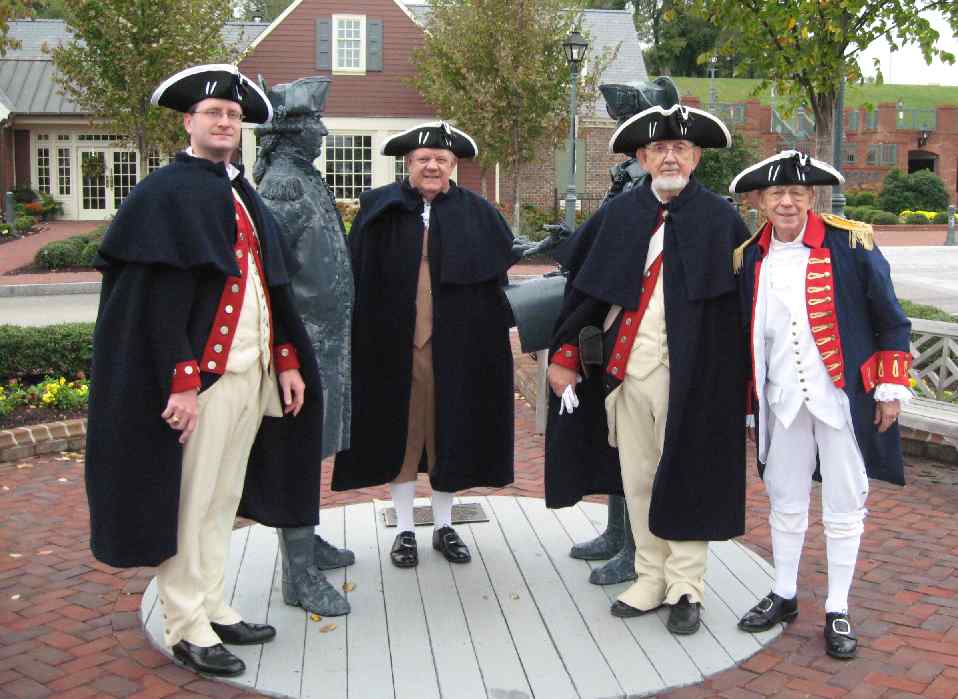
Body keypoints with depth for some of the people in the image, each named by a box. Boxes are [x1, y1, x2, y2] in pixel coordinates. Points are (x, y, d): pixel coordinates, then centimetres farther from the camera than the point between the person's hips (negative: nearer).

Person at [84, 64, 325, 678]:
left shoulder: (244, 196, 15)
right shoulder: (166, 194, -7)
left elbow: (273, 286, 17)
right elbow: (158, 299, -14)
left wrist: (287, 362, 12)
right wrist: (181, 383, -20)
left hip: (252, 372, 8)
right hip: (201, 376, -7)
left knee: (223, 500, 15)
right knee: (190, 503, 2)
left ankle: (214, 608, 27)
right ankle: (187, 627, 14)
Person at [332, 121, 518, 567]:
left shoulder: (476, 213, 3)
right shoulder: (379, 209, 2)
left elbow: (501, 275, 5)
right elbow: (356, 278, 0)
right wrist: (358, 338, -8)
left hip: (453, 344, 1)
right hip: (394, 343, 0)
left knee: (449, 430, 9)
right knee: (399, 431, 8)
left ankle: (444, 526, 25)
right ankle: (405, 529, 21)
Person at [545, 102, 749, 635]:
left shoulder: (720, 219, -1)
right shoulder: (619, 215, 6)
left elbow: (747, 292, -1)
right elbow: (584, 286, 10)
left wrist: (740, 380, -5)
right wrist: (566, 353, 7)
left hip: (689, 373, -3)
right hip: (625, 367, 3)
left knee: (683, 479, 5)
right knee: (637, 479, 11)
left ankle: (686, 588, 20)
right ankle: (652, 579, 26)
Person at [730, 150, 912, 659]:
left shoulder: (850, 242, -9)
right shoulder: (750, 257, 2)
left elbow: (890, 320, -3)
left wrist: (891, 388, -4)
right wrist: (746, 393, 14)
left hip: (843, 397, -3)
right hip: (783, 400, 3)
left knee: (843, 507, 6)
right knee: (785, 502, 14)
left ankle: (838, 612, 20)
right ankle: (784, 597, 31)